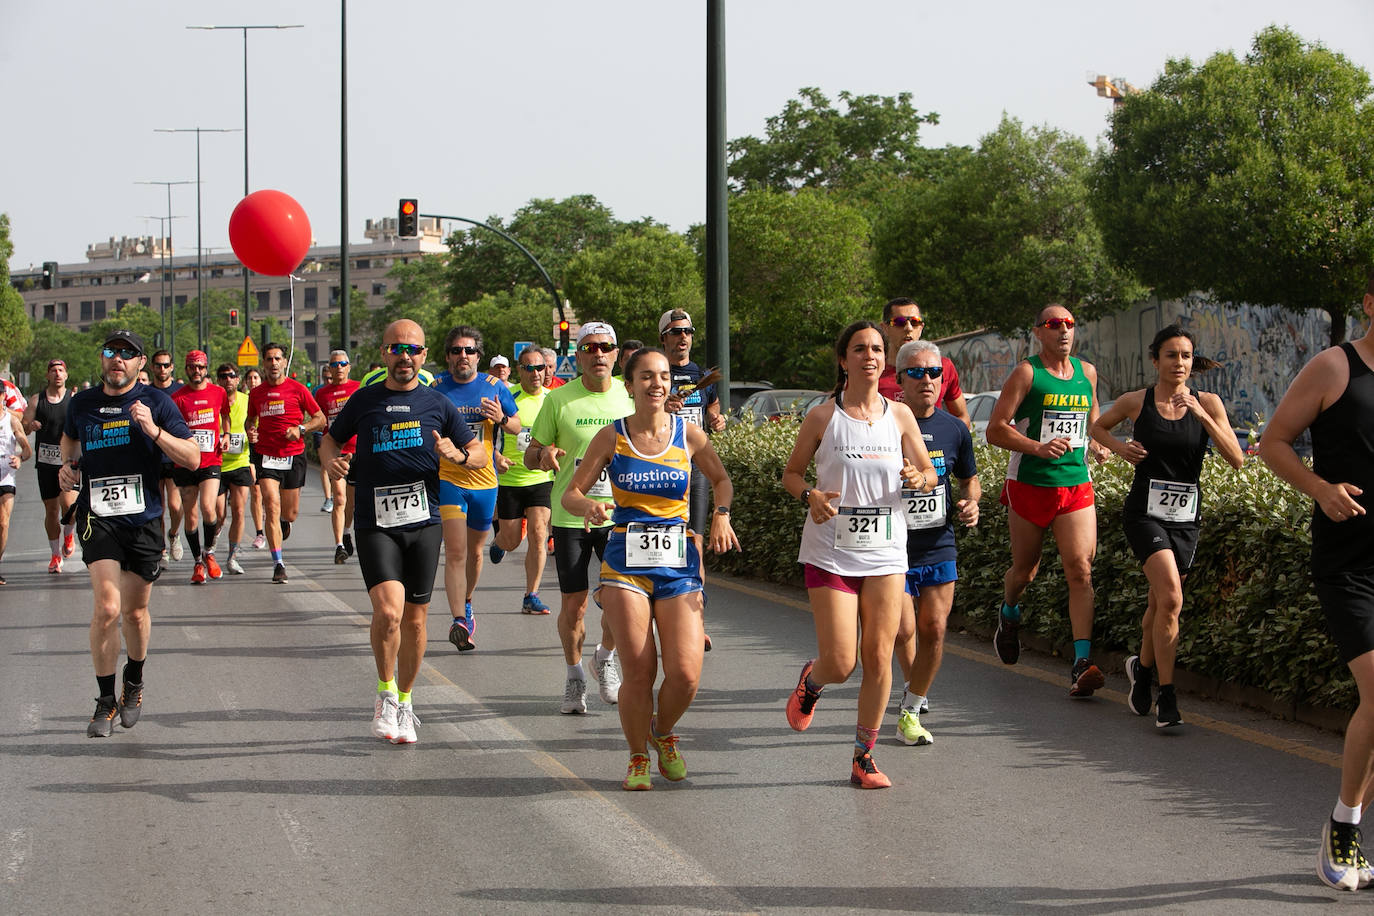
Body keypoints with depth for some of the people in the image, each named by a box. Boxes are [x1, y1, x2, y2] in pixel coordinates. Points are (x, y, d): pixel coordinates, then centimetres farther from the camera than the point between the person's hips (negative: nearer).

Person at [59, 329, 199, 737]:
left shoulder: (155, 402, -2)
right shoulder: (82, 404, 6)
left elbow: (192, 458, -7)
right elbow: (70, 437, 29)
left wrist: (153, 429, -21)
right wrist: (68, 464, 9)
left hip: (144, 520, 0)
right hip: (97, 516, 0)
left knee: (135, 612, 11)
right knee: (107, 608, -15)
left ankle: (134, 684, 39)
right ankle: (106, 701, -2)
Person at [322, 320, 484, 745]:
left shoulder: (437, 404, 7)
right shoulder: (364, 400, 6)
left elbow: (479, 451, 13)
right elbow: (331, 437, 20)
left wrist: (458, 454, -10)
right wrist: (331, 460, -2)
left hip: (424, 522, 2)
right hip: (374, 523, -2)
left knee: (414, 618, 7)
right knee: (388, 610, -19)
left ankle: (404, 700, 25)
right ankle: (386, 695, 1)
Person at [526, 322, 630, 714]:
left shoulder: (629, 397, 4)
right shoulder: (558, 399, -2)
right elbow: (531, 455, 4)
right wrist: (543, 454, -19)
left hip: (618, 515, 1)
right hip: (569, 516, -1)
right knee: (573, 603, 1)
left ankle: (606, 657, 22)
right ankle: (574, 676, 22)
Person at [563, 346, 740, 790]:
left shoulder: (688, 434, 3)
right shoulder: (611, 437, 1)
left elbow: (721, 479, 20)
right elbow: (571, 493, 4)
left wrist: (721, 514, 1)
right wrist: (588, 505, -18)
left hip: (679, 562, 1)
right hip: (626, 562, -1)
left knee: (685, 673, -11)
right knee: (639, 672, -9)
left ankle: (663, 732, 22)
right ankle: (638, 757, 16)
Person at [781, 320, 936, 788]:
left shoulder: (900, 416, 4)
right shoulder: (822, 417, -3)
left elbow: (929, 474, 11)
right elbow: (791, 472, 6)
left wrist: (919, 478, -13)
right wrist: (809, 495, -15)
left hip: (885, 553, 2)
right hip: (830, 553, -2)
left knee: (878, 658, -1)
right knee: (840, 664, -8)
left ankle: (864, 758, 13)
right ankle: (811, 680, 29)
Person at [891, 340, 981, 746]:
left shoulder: (954, 430, 2)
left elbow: (969, 479, 17)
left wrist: (970, 504, -3)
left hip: (939, 547, 3)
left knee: (933, 630, 0)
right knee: (903, 630, -8)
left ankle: (910, 711, 15)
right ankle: (912, 685, 25)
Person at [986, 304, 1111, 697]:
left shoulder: (1087, 373, 10)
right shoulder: (1027, 374, -5)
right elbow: (995, 429, -10)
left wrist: (1098, 444, 9)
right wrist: (1038, 448, -23)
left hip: (1076, 485, 3)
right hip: (1029, 484, -3)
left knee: (1080, 569, -12)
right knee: (1025, 569, 11)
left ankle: (1081, 663, -18)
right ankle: (1009, 614, 46)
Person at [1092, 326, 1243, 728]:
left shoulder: (1208, 404, 0)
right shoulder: (1135, 402, -2)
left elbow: (1236, 460, -8)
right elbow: (1098, 426, 17)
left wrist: (1202, 416, -17)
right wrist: (1120, 448, -3)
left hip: (1186, 516, 3)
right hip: (1145, 511, -3)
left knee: (1159, 604, 15)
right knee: (1171, 598, -20)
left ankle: (1143, 667, 44)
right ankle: (1166, 699, -16)